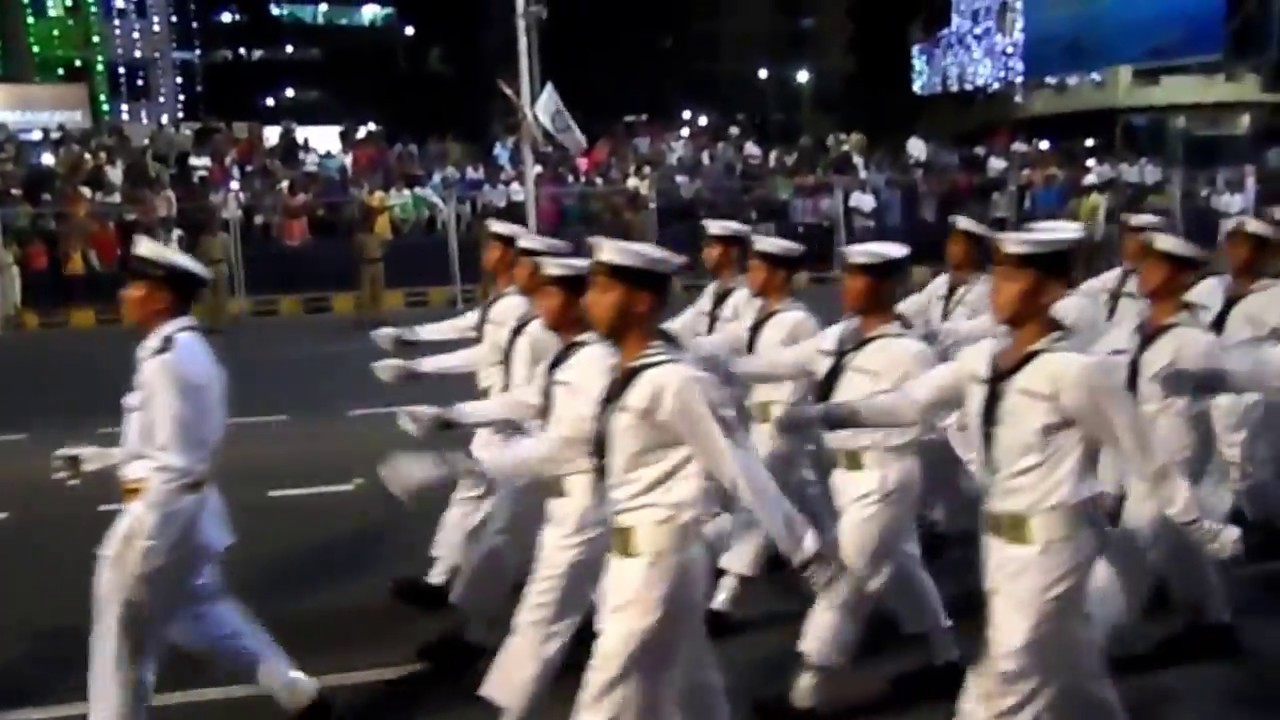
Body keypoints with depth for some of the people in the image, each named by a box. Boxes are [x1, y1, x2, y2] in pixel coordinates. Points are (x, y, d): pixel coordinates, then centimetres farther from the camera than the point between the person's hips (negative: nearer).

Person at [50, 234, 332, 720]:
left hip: (166, 511, -10)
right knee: (201, 612, 21)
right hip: (183, 508, 10)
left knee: (125, 630, 8)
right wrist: (93, 458, 21)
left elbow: (174, 462, -24)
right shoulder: (184, 349, 9)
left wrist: (138, 546, -21)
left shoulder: (168, 359, -22)